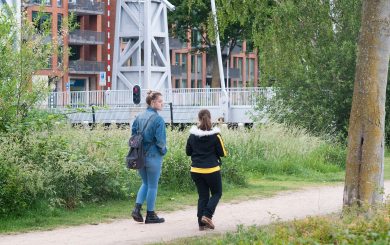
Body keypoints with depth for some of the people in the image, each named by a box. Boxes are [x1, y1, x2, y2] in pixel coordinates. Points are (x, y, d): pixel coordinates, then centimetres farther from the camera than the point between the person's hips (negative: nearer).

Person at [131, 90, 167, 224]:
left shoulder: (139, 117, 4)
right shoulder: (158, 119, -16)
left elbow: (133, 134, 7)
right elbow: (161, 141, -17)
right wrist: (163, 149, 2)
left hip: (139, 156, 6)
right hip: (153, 156, -6)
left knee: (145, 183, 21)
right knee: (153, 186, 7)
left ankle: (137, 208, 5)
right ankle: (150, 215, 13)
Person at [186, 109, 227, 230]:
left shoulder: (192, 135, -1)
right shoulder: (215, 135, -11)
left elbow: (188, 152, 8)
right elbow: (222, 153, -5)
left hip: (196, 170, 3)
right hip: (212, 170, -3)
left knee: (202, 196, 11)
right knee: (217, 193, 13)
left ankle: (201, 223, 6)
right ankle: (207, 215, -7)